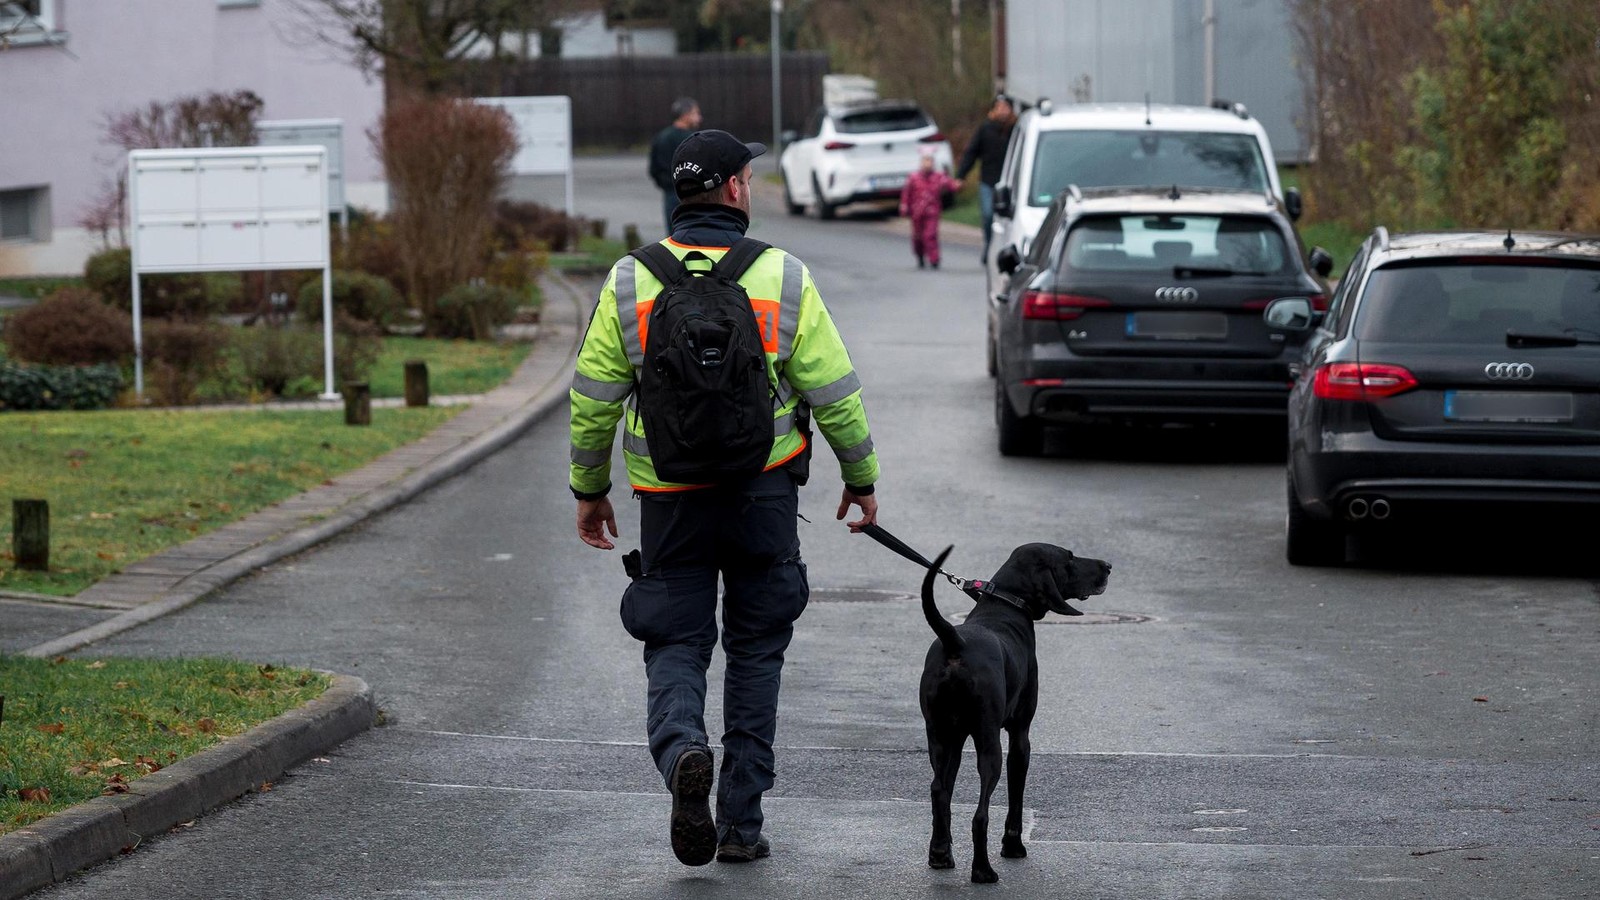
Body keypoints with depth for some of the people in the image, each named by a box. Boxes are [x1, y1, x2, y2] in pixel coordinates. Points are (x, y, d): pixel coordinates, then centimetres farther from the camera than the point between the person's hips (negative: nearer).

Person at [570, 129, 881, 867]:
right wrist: (861, 478, 10)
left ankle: (682, 750, -25)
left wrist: (589, 490, 13)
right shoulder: (783, 280, -7)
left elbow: (592, 398, 0)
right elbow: (834, 393, -4)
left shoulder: (629, 285, -4)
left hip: (670, 499, 0)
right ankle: (741, 824, 12)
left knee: (675, 645, 8)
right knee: (755, 652, 12)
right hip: (763, 493, 0)